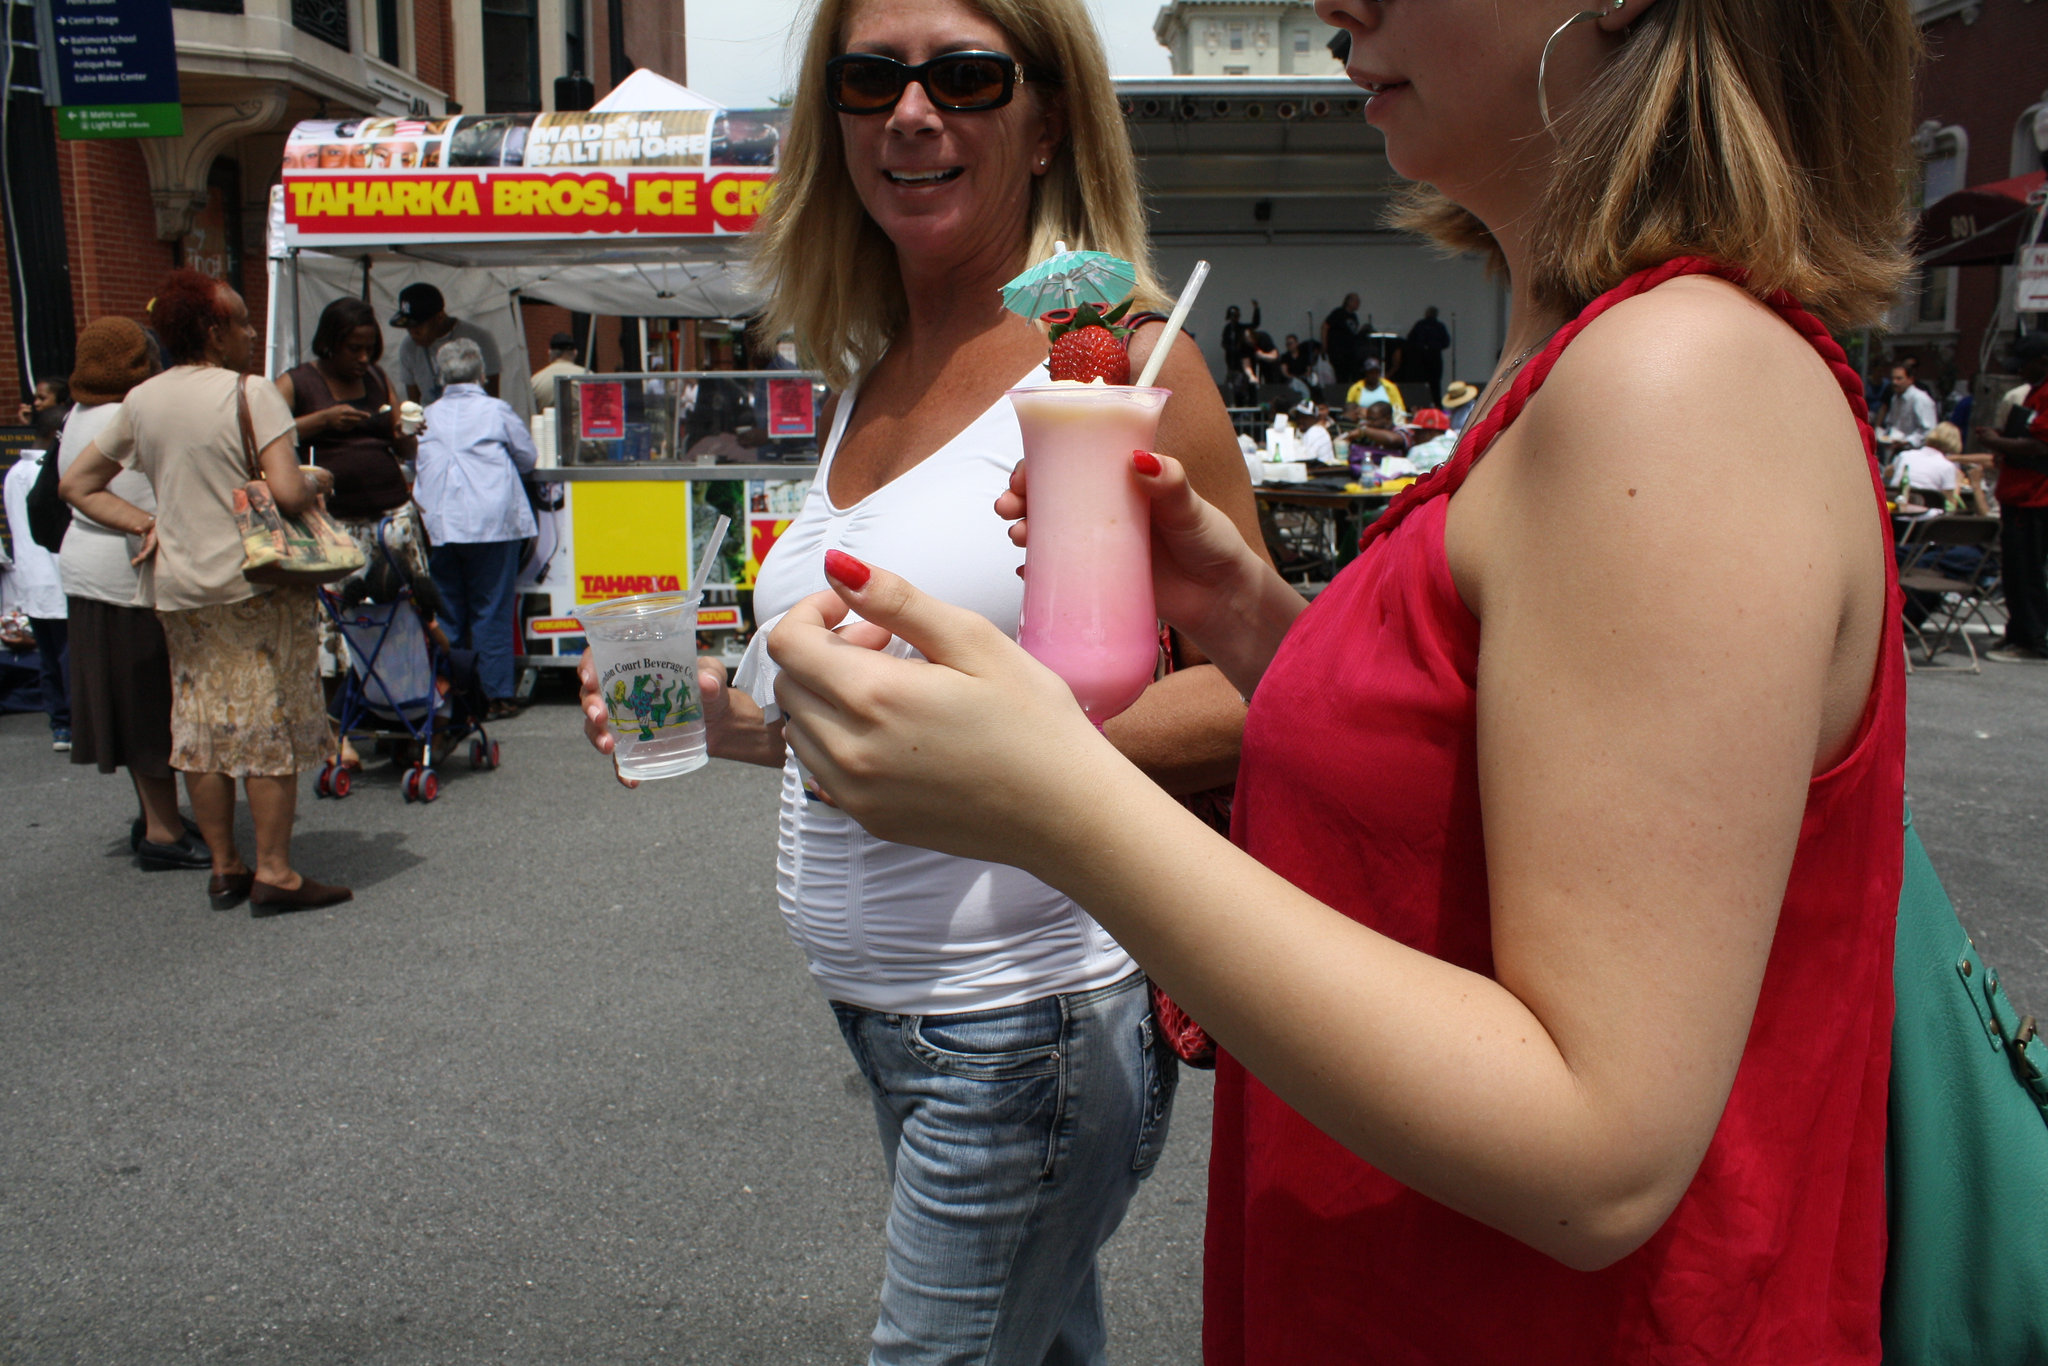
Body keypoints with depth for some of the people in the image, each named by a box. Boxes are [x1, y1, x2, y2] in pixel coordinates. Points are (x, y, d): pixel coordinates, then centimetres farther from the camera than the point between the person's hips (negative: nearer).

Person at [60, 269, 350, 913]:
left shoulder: (140, 402, 8)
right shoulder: (252, 393, -12)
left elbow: (75, 485, 12)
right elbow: (288, 493, -21)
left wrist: (143, 524, 10)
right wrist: (319, 481, -1)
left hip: (178, 588, 6)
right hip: (256, 582, -6)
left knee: (202, 726, 11)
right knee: (270, 722, 0)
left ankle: (225, 868, 21)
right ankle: (274, 872, 3)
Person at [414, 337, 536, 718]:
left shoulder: (428, 416, 8)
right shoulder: (496, 411, 0)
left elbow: (419, 467, 15)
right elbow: (528, 459, 9)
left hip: (437, 525, 3)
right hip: (492, 522, -3)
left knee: (447, 611, 10)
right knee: (491, 611, 1)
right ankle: (497, 695, 2)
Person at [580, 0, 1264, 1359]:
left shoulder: (1113, 355, -11)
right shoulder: (871, 379, 10)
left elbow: (1253, 698, -16)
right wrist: (730, 718, 4)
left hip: (1029, 1005, -7)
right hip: (878, 995, 7)